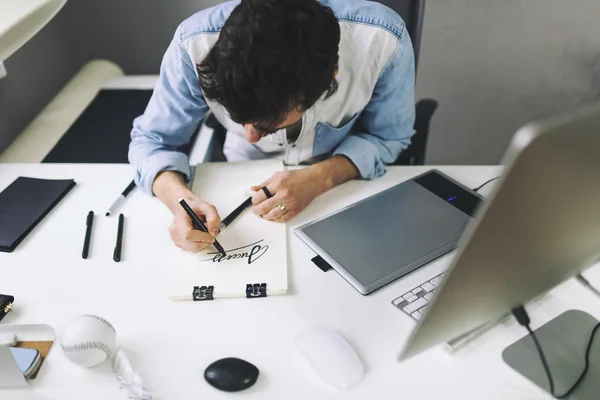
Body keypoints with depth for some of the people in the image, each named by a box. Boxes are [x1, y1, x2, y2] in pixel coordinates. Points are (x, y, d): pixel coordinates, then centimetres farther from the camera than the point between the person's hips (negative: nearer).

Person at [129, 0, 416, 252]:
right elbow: (151, 140, -17)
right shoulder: (196, 44, -30)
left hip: (346, 181, 1)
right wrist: (181, 199, -37)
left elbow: (387, 137, -15)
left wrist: (321, 178, -32)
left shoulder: (383, 41, -31)